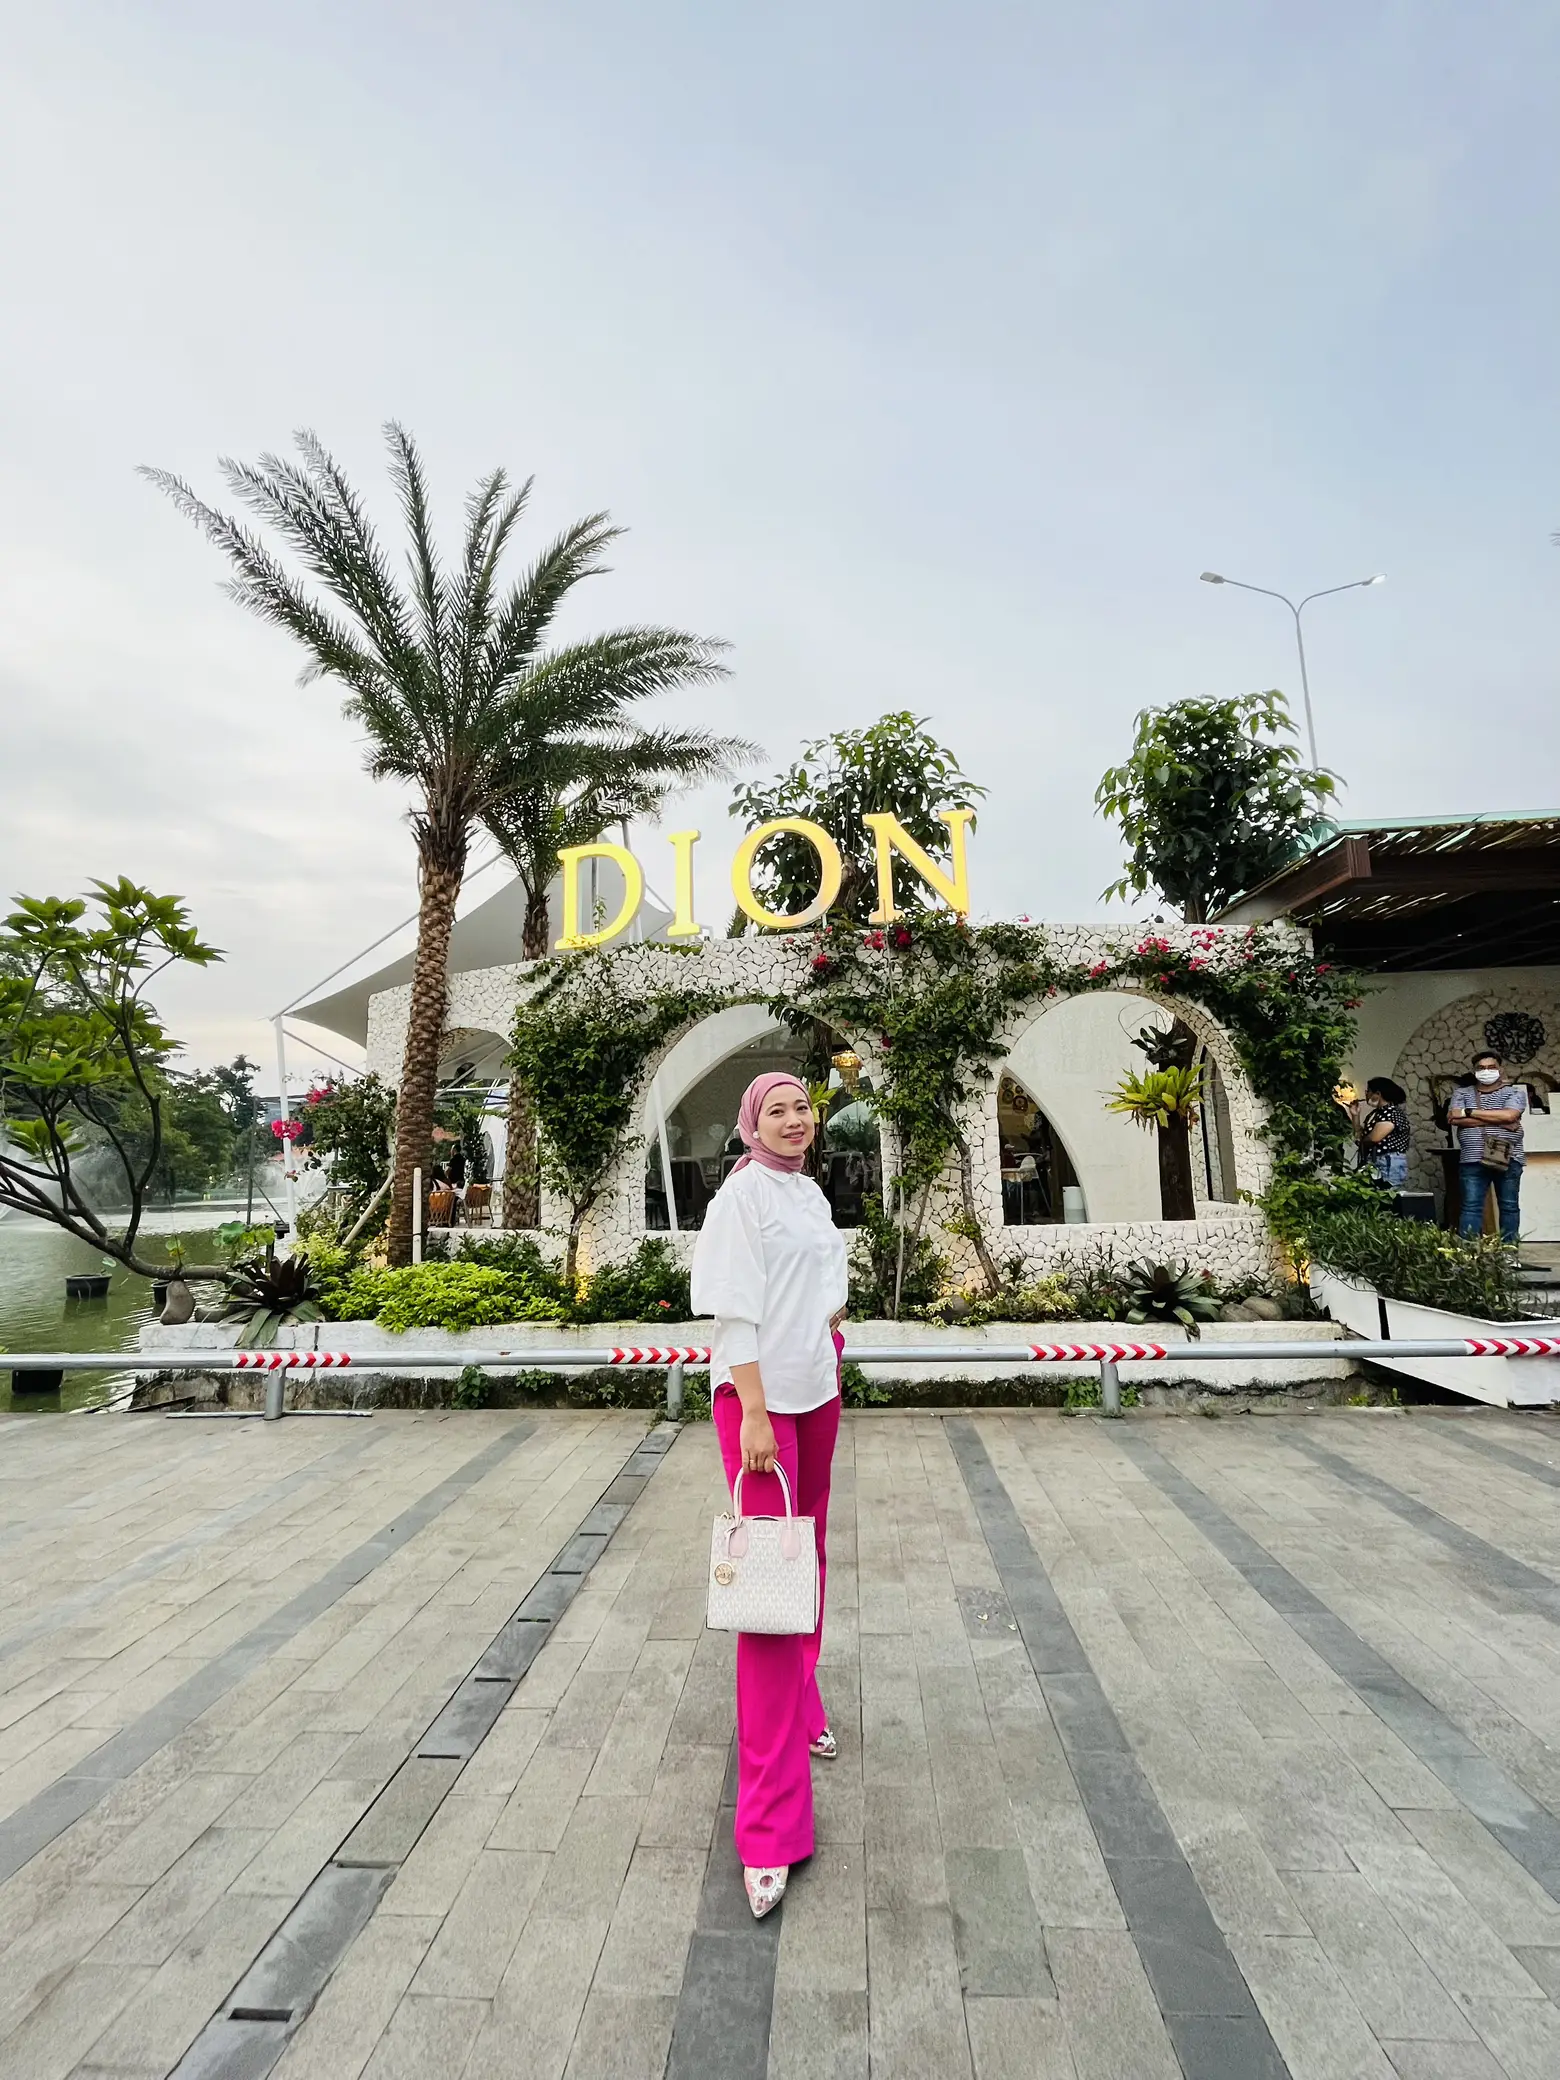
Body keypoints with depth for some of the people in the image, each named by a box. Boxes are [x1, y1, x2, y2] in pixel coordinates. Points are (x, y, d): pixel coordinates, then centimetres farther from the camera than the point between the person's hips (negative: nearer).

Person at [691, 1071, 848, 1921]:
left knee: (809, 1551, 19)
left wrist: (827, 1327, 12)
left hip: (815, 1383, 8)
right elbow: (734, 1309, -17)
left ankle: (800, 1710, 41)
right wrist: (753, 1412, -21)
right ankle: (770, 1825, 2)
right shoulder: (743, 1195, -13)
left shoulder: (811, 1193, 11)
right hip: (757, 1389, -8)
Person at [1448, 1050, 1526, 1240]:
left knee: (1509, 1206, 7)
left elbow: (1509, 1115, -14)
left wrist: (1468, 1112, -10)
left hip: (1508, 1160, 0)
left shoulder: (1515, 1092, 6)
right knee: (1471, 1207, -3)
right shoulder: (1462, 1093, 9)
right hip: (1473, 1161, 0)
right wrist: (1498, 1120, -10)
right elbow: (1454, 1119, -7)